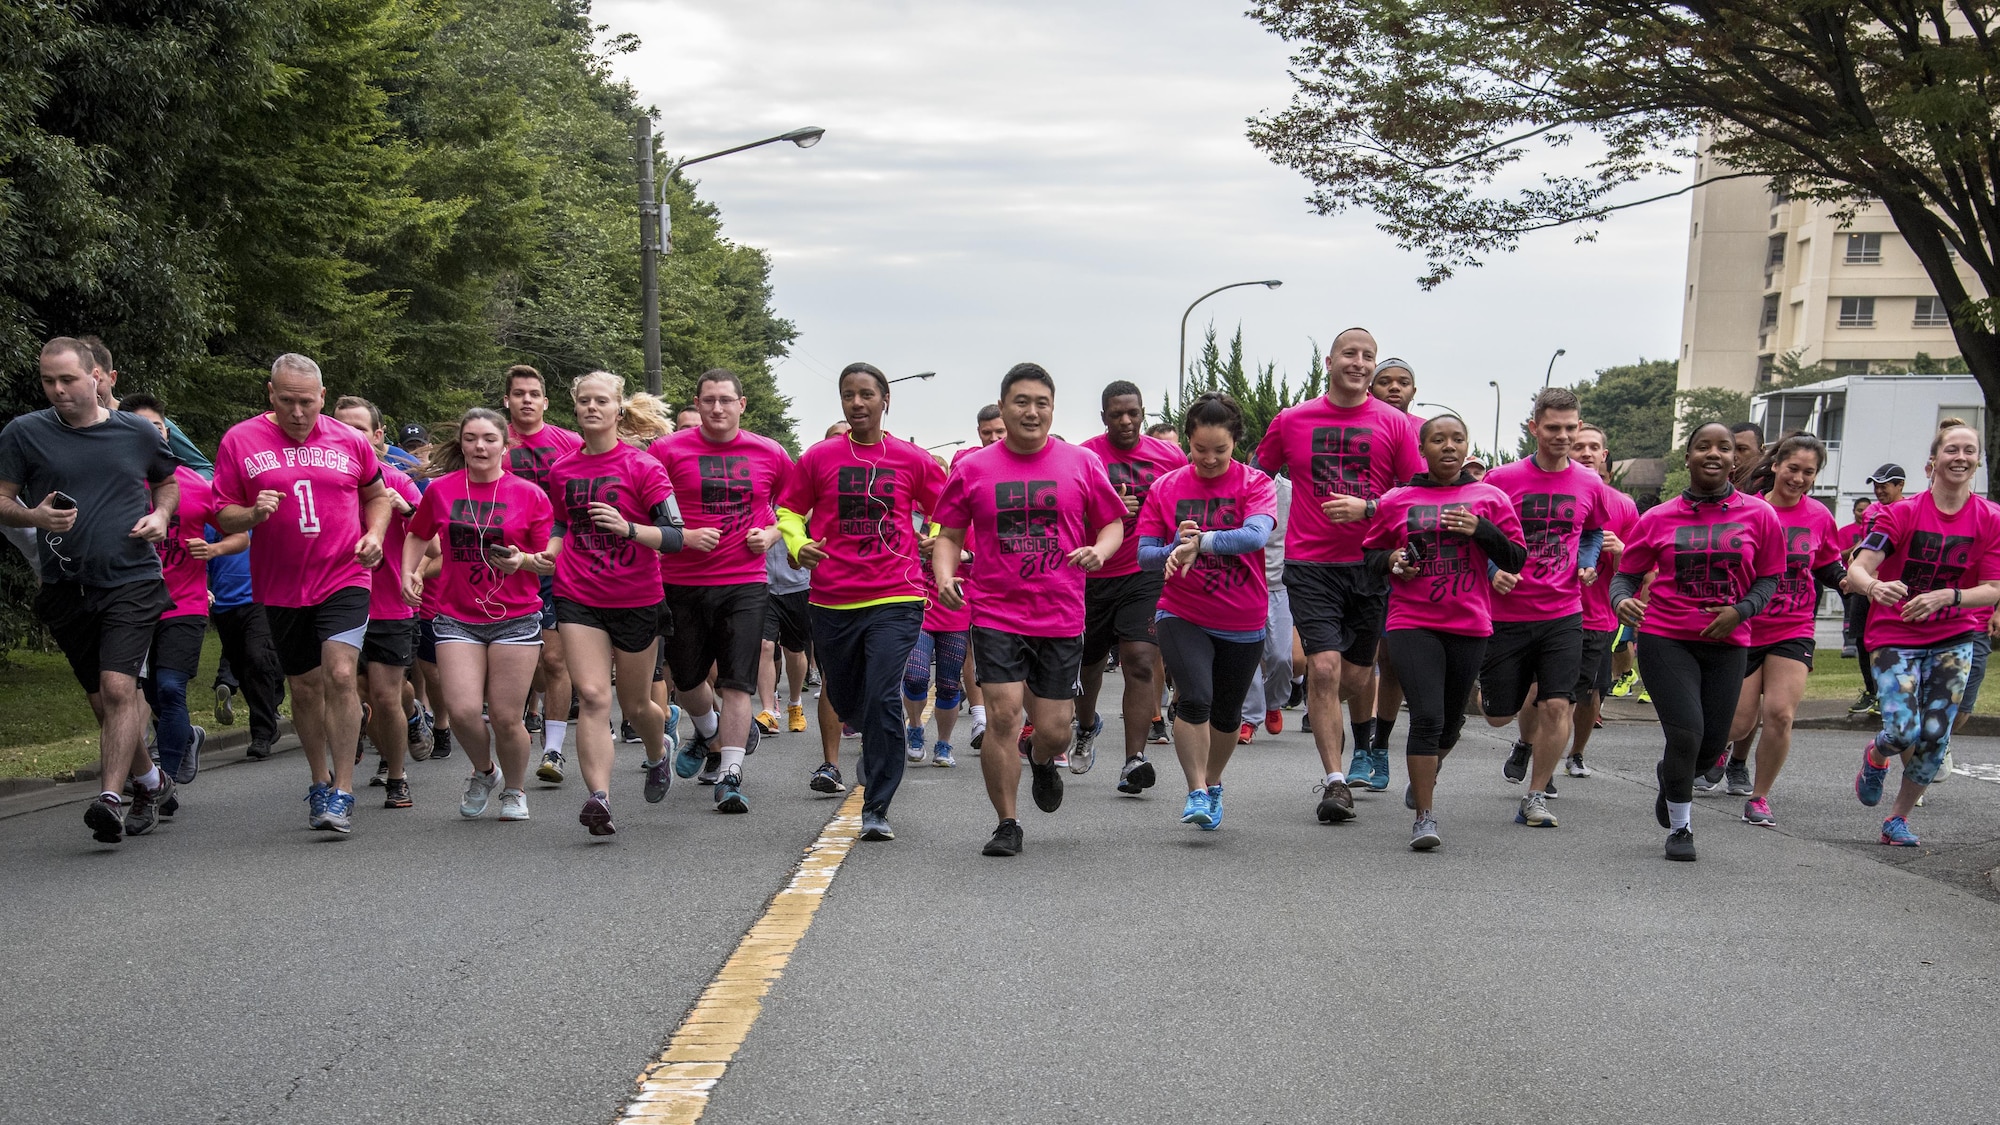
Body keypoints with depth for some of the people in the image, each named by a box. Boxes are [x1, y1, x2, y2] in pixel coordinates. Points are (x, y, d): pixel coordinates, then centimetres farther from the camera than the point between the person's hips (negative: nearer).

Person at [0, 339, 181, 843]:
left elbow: (168, 480, 21)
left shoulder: (138, 433, 3)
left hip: (131, 581, -2)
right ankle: (150, 782, 32)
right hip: (66, 589, 2)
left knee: (118, 689, -18)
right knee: (102, 700, 12)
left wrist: (161, 515, 2)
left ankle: (111, 798, -20)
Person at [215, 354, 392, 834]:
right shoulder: (239, 441, 0)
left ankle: (342, 791, -10)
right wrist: (253, 514, -19)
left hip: (344, 578, -1)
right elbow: (222, 517, 2)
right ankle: (320, 783, 31)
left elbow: (377, 495, 19)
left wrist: (374, 534, 0)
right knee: (305, 687, 12)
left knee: (340, 674, -17)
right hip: (282, 587, 2)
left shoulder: (349, 441, 3)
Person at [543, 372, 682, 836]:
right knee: (592, 696, -14)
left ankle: (658, 754, 45)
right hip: (578, 598, 2)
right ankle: (598, 797, -19)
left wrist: (628, 528, -28)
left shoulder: (642, 467, -8)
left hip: (636, 600, -2)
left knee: (634, 704, 12)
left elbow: (675, 535, -12)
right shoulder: (561, 470, 6)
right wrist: (548, 553, 3)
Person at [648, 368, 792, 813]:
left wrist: (771, 534, 1)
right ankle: (712, 733, 45)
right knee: (686, 678, 14)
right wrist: (684, 535, -13)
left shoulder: (769, 454, 4)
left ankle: (730, 776, -4)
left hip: (745, 581, 0)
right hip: (683, 583, 1)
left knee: (737, 683, -7)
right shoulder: (668, 450, -2)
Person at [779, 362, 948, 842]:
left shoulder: (913, 460, 3)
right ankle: (877, 745, 50)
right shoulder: (820, 458, 3)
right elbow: (789, 510, 13)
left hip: (896, 598, -2)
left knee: (883, 699, -14)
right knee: (844, 700, 14)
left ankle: (877, 810, -4)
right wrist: (799, 546, -6)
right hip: (832, 600, 2)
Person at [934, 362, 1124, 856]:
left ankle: (1042, 761, 42)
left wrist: (1098, 551, -11)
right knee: (1002, 717, -10)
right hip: (996, 615, -1)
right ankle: (1007, 825, 6)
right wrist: (944, 574, -11)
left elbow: (1114, 523, 11)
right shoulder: (973, 469, 3)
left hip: (1062, 617, 1)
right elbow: (948, 534, 8)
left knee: (1053, 730, 4)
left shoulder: (1082, 463, 4)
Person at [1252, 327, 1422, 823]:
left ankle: (1365, 729, 46)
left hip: (1371, 564, 1)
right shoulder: (1291, 421, 4)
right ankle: (1335, 782, -7)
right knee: (1324, 667, -13)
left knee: (1357, 676, 10)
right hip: (1310, 564, -1)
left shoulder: (1395, 424, 1)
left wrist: (1366, 509, -14)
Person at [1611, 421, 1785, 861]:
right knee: (1686, 732, -13)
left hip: (1727, 643, 2)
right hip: (1665, 639, -2)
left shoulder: (1759, 515, 1)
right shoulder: (1658, 518, -1)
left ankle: (1669, 775, 43)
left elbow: (1769, 578, 7)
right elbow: (1627, 573, 5)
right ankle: (1680, 827, 10)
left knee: (1713, 742, 6)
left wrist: (1739, 611, -12)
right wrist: (1622, 599, -18)